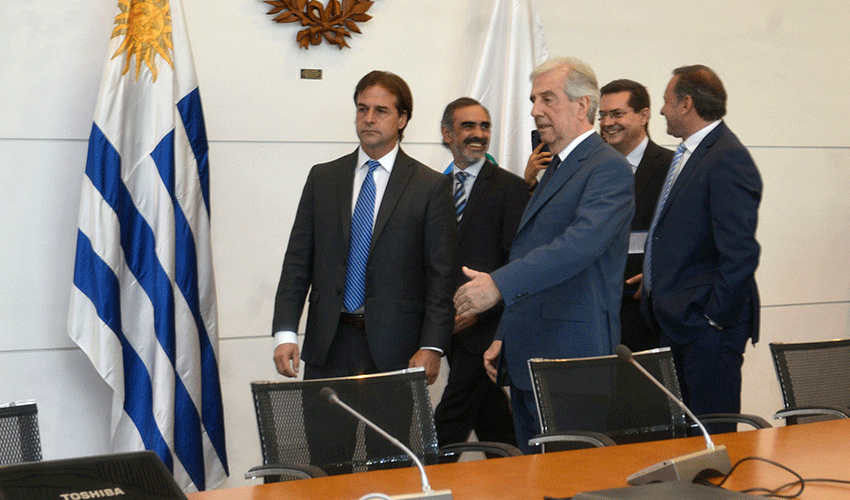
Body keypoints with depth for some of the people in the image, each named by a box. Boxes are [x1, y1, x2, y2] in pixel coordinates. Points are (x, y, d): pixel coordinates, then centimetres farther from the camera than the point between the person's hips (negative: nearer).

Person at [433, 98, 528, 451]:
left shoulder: (509, 188, -5)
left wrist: (480, 309, -16)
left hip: (485, 326, -6)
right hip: (449, 326, 6)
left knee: (450, 419, -9)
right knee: (490, 416, 13)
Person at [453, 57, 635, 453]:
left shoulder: (609, 168, -9)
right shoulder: (556, 169, 21)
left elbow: (580, 245, -25)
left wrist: (500, 283, -31)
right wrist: (504, 337, 20)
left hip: (571, 360, -9)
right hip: (529, 359, 9)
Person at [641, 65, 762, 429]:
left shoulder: (728, 160, -16)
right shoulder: (687, 155, 16)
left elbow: (740, 252, -22)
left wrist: (716, 316, -18)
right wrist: (656, 281, 16)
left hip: (707, 328, -10)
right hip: (677, 321, 10)